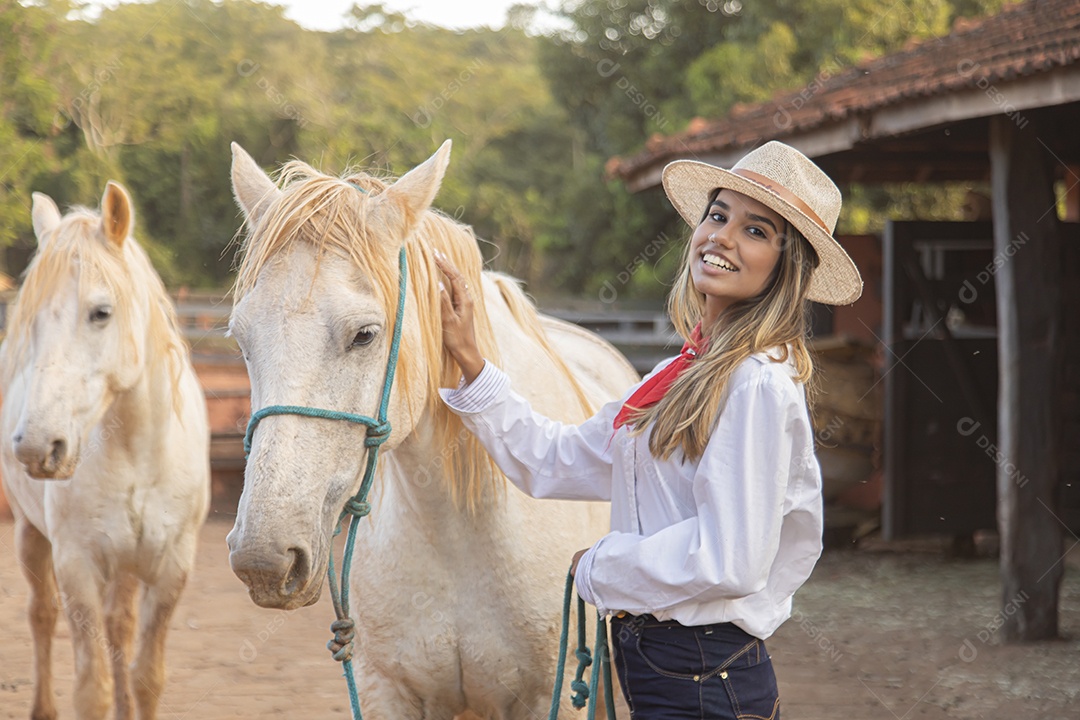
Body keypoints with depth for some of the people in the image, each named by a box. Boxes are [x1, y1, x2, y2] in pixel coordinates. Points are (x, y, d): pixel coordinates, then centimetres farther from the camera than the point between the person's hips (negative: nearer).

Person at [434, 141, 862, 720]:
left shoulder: (758, 385, -17)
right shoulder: (684, 375, 12)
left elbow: (731, 560, -24)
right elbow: (553, 463, 15)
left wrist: (598, 569, -10)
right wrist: (467, 362, 7)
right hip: (655, 670, 9)